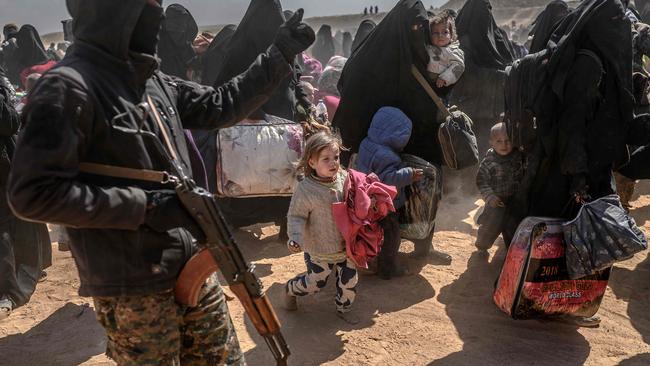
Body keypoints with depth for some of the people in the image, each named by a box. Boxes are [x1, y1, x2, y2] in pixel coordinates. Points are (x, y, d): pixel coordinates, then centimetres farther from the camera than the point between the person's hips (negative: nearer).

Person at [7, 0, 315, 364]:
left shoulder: (155, 81, 7)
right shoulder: (69, 87, -17)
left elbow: (220, 106, 15)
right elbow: (33, 193, -20)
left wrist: (279, 54, 11)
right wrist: (146, 206, -22)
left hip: (195, 267, 8)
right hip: (133, 289, -7)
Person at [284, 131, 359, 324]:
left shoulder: (345, 178, -8)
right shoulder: (306, 189, -21)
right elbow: (296, 216, -14)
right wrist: (295, 238, -29)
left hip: (346, 245, 4)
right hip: (319, 249, -4)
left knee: (350, 280, 15)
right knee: (315, 283, 12)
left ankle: (343, 308, 43)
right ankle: (290, 289, 44)